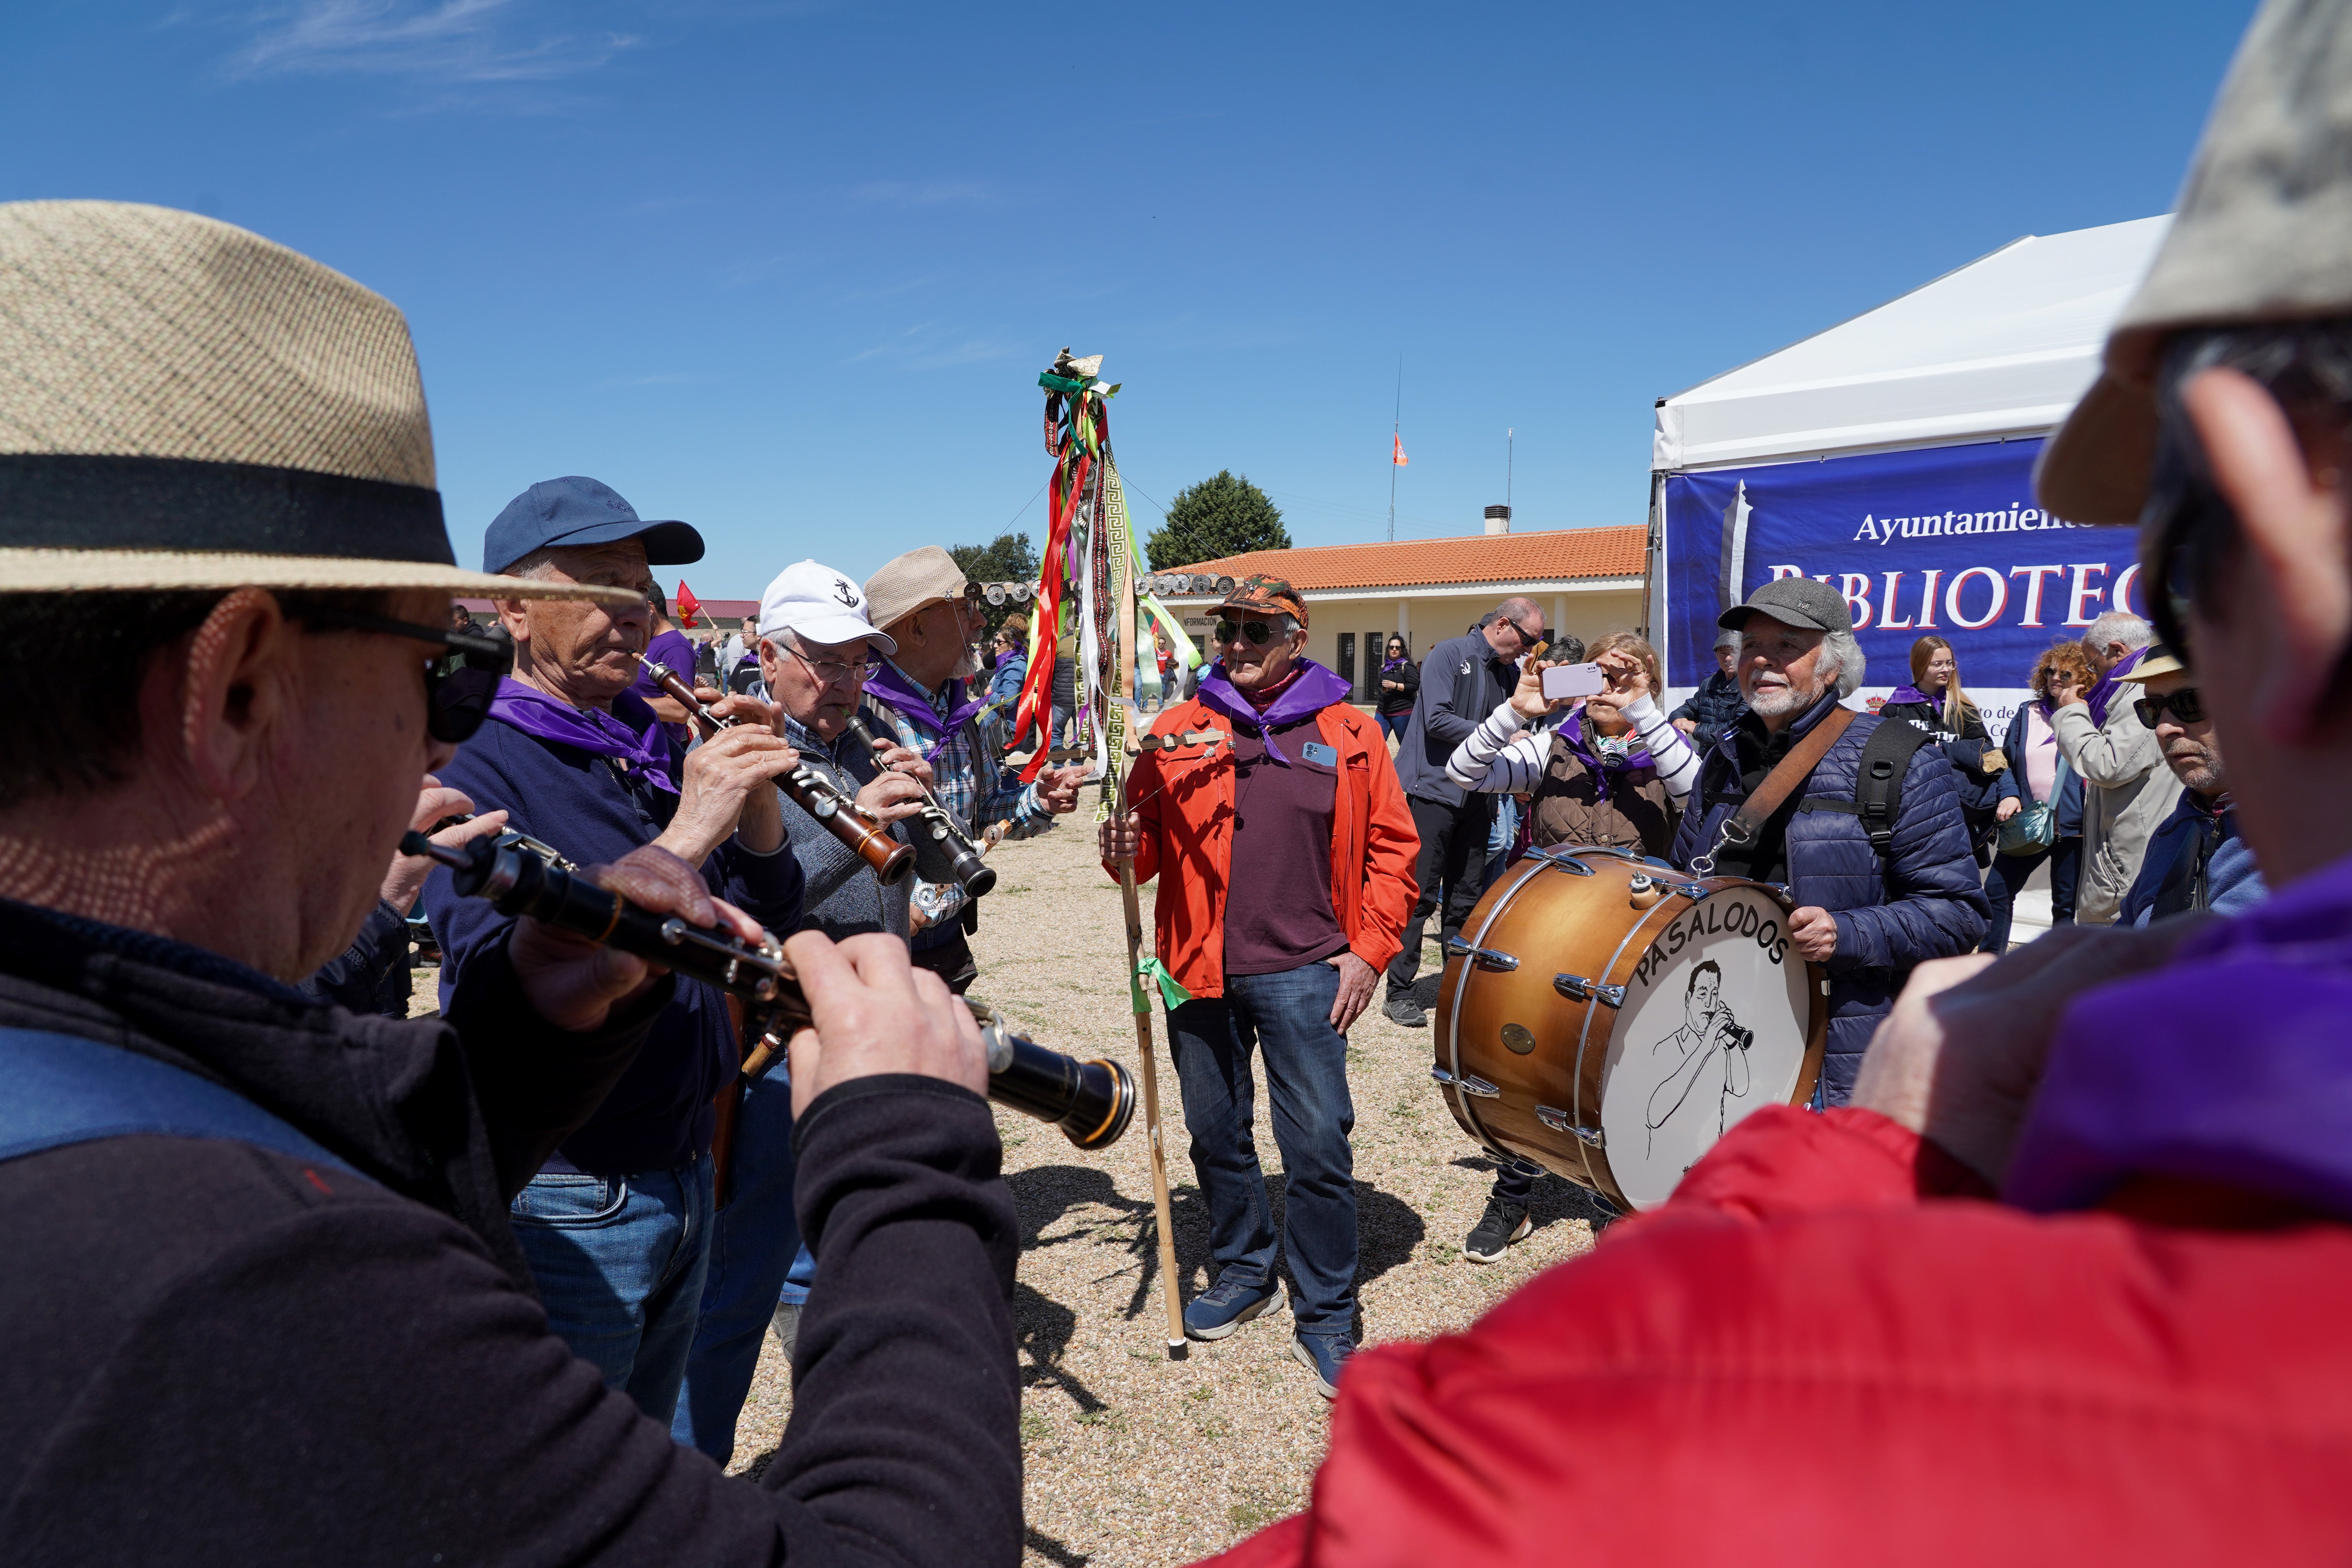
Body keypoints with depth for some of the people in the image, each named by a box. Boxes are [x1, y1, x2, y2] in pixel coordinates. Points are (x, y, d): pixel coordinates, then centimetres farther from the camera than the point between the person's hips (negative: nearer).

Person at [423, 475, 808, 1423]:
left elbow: (764, 937, 8)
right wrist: (680, 839, -31)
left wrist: (756, 805, -10)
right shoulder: (474, 768, -15)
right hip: (566, 1204, -7)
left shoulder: (653, 749, 5)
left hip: (683, 1175, 7)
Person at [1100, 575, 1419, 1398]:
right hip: (1199, 970, 3)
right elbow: (1148, 834, 7)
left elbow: (1393, 850, 3)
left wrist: (1369, 950, -4)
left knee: (1318, 1145, 0)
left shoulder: (1348, 735, 1)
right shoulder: (1179, 731, 5)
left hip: (1303, 974, -2)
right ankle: (1243, 1270, 38)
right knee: (1216, 1135, 16)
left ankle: (1324, 1316, 18)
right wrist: (1126, 851, -16)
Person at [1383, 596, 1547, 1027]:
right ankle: (1399, 993, 2)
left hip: (1475, 796, 7)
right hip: (1433, 791, -7)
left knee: (1467, 897, 11)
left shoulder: (1509, 672, 15)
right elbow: (1438, 720, -16)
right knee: (1419, 895, -6)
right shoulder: (1449, 655, -6)